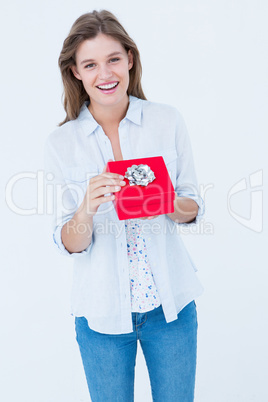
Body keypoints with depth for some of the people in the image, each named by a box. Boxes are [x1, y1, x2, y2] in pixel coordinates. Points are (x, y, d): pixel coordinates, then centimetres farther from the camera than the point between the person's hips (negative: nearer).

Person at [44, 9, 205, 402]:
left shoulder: (168, 120, -5)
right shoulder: (61, 143, -7)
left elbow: (194, 207, 3)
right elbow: (70, 246, -6)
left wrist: (171, 204, -20)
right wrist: (87, 209, -27)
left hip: (170, 303, 1)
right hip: (102, 311, 0)